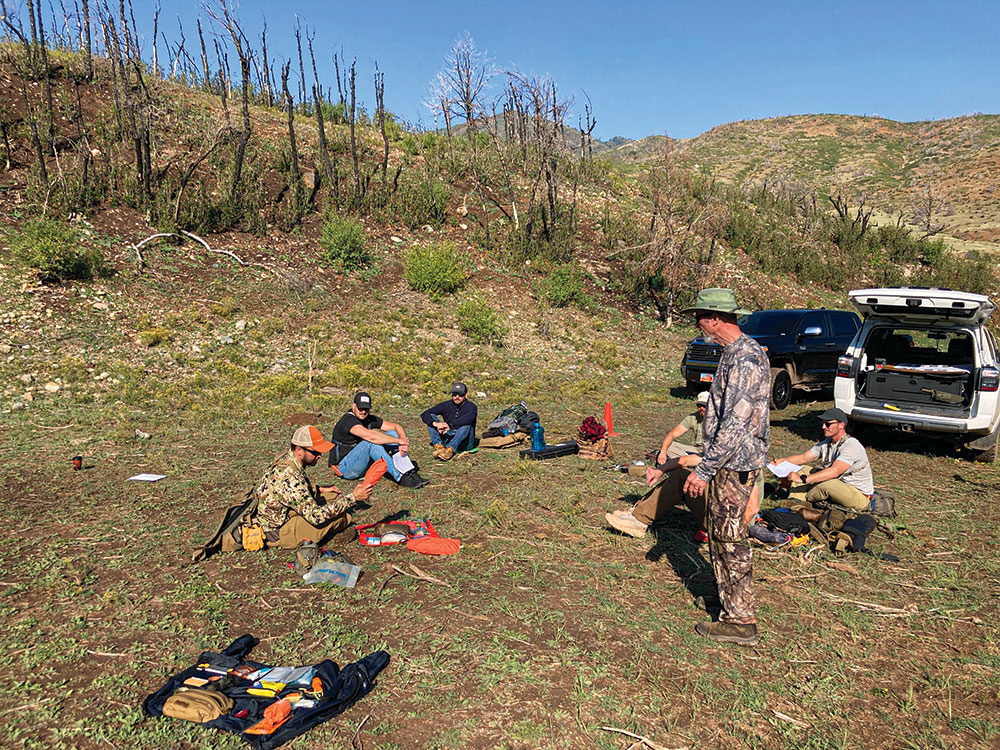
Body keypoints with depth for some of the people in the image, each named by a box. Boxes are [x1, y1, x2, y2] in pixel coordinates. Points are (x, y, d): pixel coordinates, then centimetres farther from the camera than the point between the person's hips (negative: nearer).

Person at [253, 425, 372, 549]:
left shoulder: (287, 456, -2)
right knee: (342, 517, -19)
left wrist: (320, 489, 6)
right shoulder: (289, 476, -32)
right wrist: (353, 497, -30)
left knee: (333, 495, 11)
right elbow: (316, 516, -34)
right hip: (276, 531, -10)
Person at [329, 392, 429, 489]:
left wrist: (403, 440, -22)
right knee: (370, 442, -34)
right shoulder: (348, 420, -23)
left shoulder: (370, 419, 1)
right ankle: (400, 477, -33)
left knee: (392, 433, -6)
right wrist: (398, 440, -32)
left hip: (364, 463, 8)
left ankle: (410, 473, -21)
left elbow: (397, 427, 0)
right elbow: (371, 436, -38)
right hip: (344, 466, -7)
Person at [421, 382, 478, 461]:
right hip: (448, 439, 4)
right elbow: (425, 414, -8)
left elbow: (469, 417, -34)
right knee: (431, 417, -9)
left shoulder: (470, 406, -8)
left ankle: (450, 449, -44)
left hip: (465, 443, -3)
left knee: (466, 422, -30)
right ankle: (438, 446, -30)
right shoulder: (446, 405, 2)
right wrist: (435, 424, -29)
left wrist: (450, 425, -41)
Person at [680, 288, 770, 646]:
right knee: (720, 536, 18)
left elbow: (735, 424, -26)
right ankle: (733, 607, 32)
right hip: (728, 462, 10)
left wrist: (704, 470, -24)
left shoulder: (745, 359, -21)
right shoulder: (736, 352, 12)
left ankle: (741, 621, 12)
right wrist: (708, 464, 24)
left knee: (730, 540, 0)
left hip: (734, 465, -10)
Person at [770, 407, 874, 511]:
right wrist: (781, 461, -13)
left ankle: (805, 499, -5)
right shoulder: (827, 443, 3)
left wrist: (803, 479, -39)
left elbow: (834, 471, -35)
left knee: (826, 484, -35)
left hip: (861, 497, -8)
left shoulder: (851, 445, -24)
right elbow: (803, 458, 6)